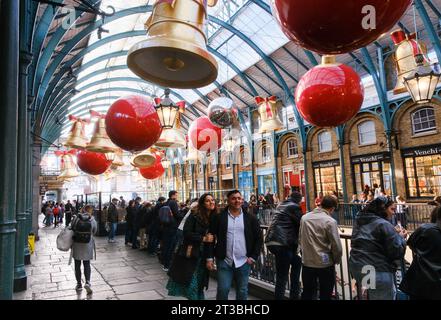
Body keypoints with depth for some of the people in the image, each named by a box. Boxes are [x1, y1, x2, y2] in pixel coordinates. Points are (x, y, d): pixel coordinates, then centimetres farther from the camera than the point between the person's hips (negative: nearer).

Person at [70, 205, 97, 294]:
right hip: (88, 245, 0)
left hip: (77, 244, 0)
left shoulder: (76, 218, -8)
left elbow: (72, 229, -3)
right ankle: (87, 282, -6)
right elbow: (94, 232, 0)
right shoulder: (93, 220, -8)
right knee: (87, 264, 12)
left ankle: (79, 284, 21)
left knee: (77, 265, 14)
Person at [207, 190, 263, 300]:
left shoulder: (250, 218, 1)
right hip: (224, 261, -1)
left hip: (244, 262, 1)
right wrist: (210, 258, -4)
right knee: (223, 290, 2)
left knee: (242, 291, 12)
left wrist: (253, 257, -1)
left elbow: (259, 238, 6)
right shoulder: (218, 217, -2)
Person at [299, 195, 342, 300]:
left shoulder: (304, 218, 1)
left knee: (307, 293, 19)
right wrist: (337, 260, 4)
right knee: (325, 295, 13)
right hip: (325, 264, -4)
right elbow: (336, 246, -14)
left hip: (307, 262, 4)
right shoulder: (330, 221, -16)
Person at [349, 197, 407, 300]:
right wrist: (400, 237, 4)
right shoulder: (384, 224, -14)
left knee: (365, 295, 22)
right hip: (378, 272, -8)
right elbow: (397, 252, -14)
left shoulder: (360, 221, 11)